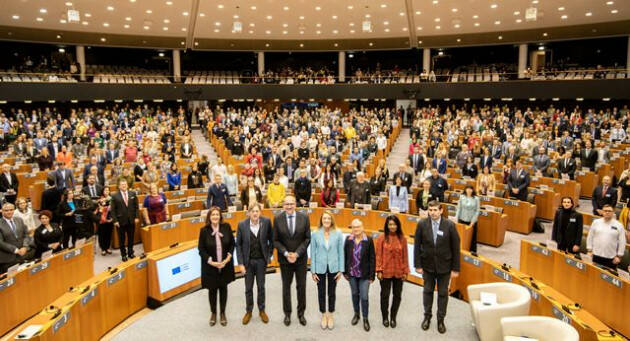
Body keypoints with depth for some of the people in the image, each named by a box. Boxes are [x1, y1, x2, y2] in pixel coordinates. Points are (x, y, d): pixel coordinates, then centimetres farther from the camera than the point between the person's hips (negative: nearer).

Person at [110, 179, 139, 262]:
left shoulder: (133, 194, 3)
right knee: (122, 239, 9)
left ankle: (130, 252, 28)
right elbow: (113, 210, -5)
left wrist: (136, 217, -1)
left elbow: (136, 206, 5)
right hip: (120, 221, -2)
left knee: (131, 238, 13)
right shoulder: (115, 196, -5)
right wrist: (115, 220, -10)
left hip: (131, 220, 2)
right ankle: (123, 254, 22)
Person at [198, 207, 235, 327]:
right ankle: (213, 313, 34)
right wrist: (211, 262, -16)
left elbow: (232, 244, 0)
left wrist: (228, 258, -11)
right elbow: (201, 250, -7)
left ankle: (223, 313, 32)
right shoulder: (204, 230, -11)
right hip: (210, 266, -1)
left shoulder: (226, 227, -7)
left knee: (223, 288, 14)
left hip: (225, 265, 1)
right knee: (212, 290, 12)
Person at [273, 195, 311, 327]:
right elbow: (275, 240, -3)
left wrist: (297, 253, -14)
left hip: (301, 258, 0)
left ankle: (301, 313, 26)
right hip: (284, 259, 0)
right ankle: (287, 313, 27)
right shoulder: (277, 219, -6)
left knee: (301, 286, 9)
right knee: (286, 286, 12)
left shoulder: (304, 218, -6)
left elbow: (307, 238, -5)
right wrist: (286, 253, -15)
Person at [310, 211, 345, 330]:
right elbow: (313, 253, -2)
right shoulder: (315, 234, -6)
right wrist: (313, 271, -2)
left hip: (333, 268, 0)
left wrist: (341, 270, -3)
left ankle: (330, 315, 31)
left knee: (332, 292, 12)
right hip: (320, 268, 0)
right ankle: (323, 315, 31)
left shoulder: (338, 234, -6)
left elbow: (341, 252, -2)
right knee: (321, 293, 11)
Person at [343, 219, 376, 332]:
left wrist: (371, 275, -7)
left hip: (364, 275, -2)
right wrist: (345, 272, 3)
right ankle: (356, 314, 38)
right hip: (352, 274, 3)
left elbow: (372, 258, -7)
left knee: (364, 297, 0)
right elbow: (345, 256, 3)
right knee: (355, 294, 18)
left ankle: (365, 319, 19)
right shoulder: (348, 239, -4)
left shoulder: (368, 240, -10)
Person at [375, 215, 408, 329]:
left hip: (399, 272, 2)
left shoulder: (402, 238, -1)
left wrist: (406, 271, 2)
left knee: (397, 295, 11)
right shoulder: (382, 238, -7)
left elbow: (405, 256, 2)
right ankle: (385, 317, 28)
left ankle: (393, 318, 29)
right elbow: (378, 255, -5)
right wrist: (379, 270, -7)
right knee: (385, 295, 9)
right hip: (385, 272, -2)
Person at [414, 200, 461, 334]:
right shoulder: (422, 224, -11)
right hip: (427, 265, 1)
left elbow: (455, 248, -8)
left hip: (444, 266, -1)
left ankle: (441, 319, 30)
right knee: (427, 291, 16)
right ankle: (427, 316, 35)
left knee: (443, 293, 12)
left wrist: (455, 268, -7)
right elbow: (417, 246, -5)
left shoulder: (449, 225, -14)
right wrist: (418, 265, -6)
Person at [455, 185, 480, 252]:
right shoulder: (461, 197, -1)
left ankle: (472, 251, 15)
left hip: (472, 221, 0)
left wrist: (473, 221, -9)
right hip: (462, 220, 1)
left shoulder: (476, 198, -4)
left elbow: (477, 211, -3)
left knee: (472, 237, 4)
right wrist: (456, 219, 0)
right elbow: (458, 208, 3)